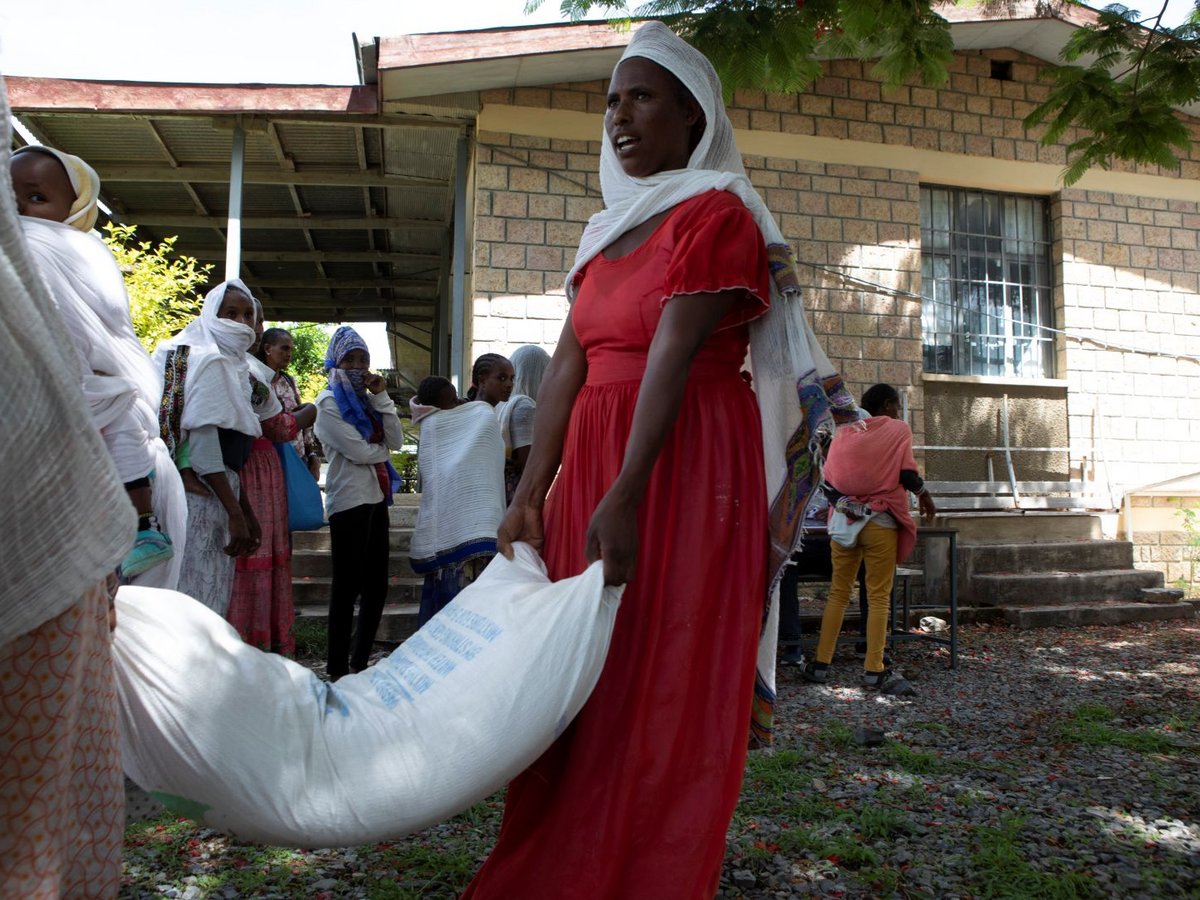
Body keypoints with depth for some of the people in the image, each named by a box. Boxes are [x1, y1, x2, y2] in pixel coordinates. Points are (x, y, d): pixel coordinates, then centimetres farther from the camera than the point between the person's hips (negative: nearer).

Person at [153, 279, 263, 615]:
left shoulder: (231, 362, 18)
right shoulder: (211, 361, -9)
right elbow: (203, 440, -18)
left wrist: (247, 511, 18)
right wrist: (235, 513, -20)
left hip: (218, 491, 9)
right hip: (203, 496, -9)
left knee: (212, 597, 11)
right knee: (198, 597, -5)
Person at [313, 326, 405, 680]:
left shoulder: (365, 399, 18)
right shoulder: (329, 402, -3)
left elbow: (396, 441, 6)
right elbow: (358, 451, -14)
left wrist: (381, 396, 2)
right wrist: (383, 449, 4)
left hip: (376, 498, 8)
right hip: (349, 501, -7)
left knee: (376, 585, 9)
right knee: (348, 586, -5)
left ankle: (360, 662, 19)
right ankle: (337, 668, 3)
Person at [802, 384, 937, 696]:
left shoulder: (844, 433, 10)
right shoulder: (898, 430, 1)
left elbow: (828, 479, 1)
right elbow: (907, 474, -5)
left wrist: (842, 502, 9)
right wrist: (925, 496, 10)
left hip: (844, 521, 4)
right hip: (880, 522, -4)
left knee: (838, 593, 10)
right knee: (878, 597, 1)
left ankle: (821, 664, 11)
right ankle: (874, 670, 0)